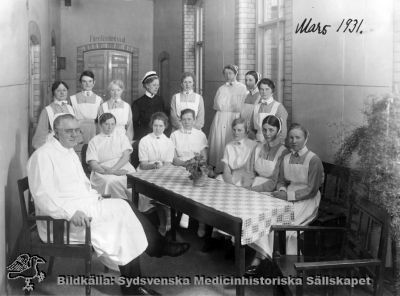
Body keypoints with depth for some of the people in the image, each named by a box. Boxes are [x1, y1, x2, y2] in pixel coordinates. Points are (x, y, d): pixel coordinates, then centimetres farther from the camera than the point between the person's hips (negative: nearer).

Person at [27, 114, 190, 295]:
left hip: (85, 207, 9)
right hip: (60, 223, -9)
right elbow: (43, 196, -20)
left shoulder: (71, 153, 18)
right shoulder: (43, 155, -12)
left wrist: (96, 197, 7)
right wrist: (71, 213, -30)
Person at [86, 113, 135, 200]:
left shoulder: (122, 137, 19)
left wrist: (113, 170, -13)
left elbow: (126, 157, 3)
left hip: (123, 168, 1)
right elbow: (93, 164, 2)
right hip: (103, 172, -1)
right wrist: (106, 171, -17)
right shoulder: (94, 141, 14)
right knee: (111, 181, -36)